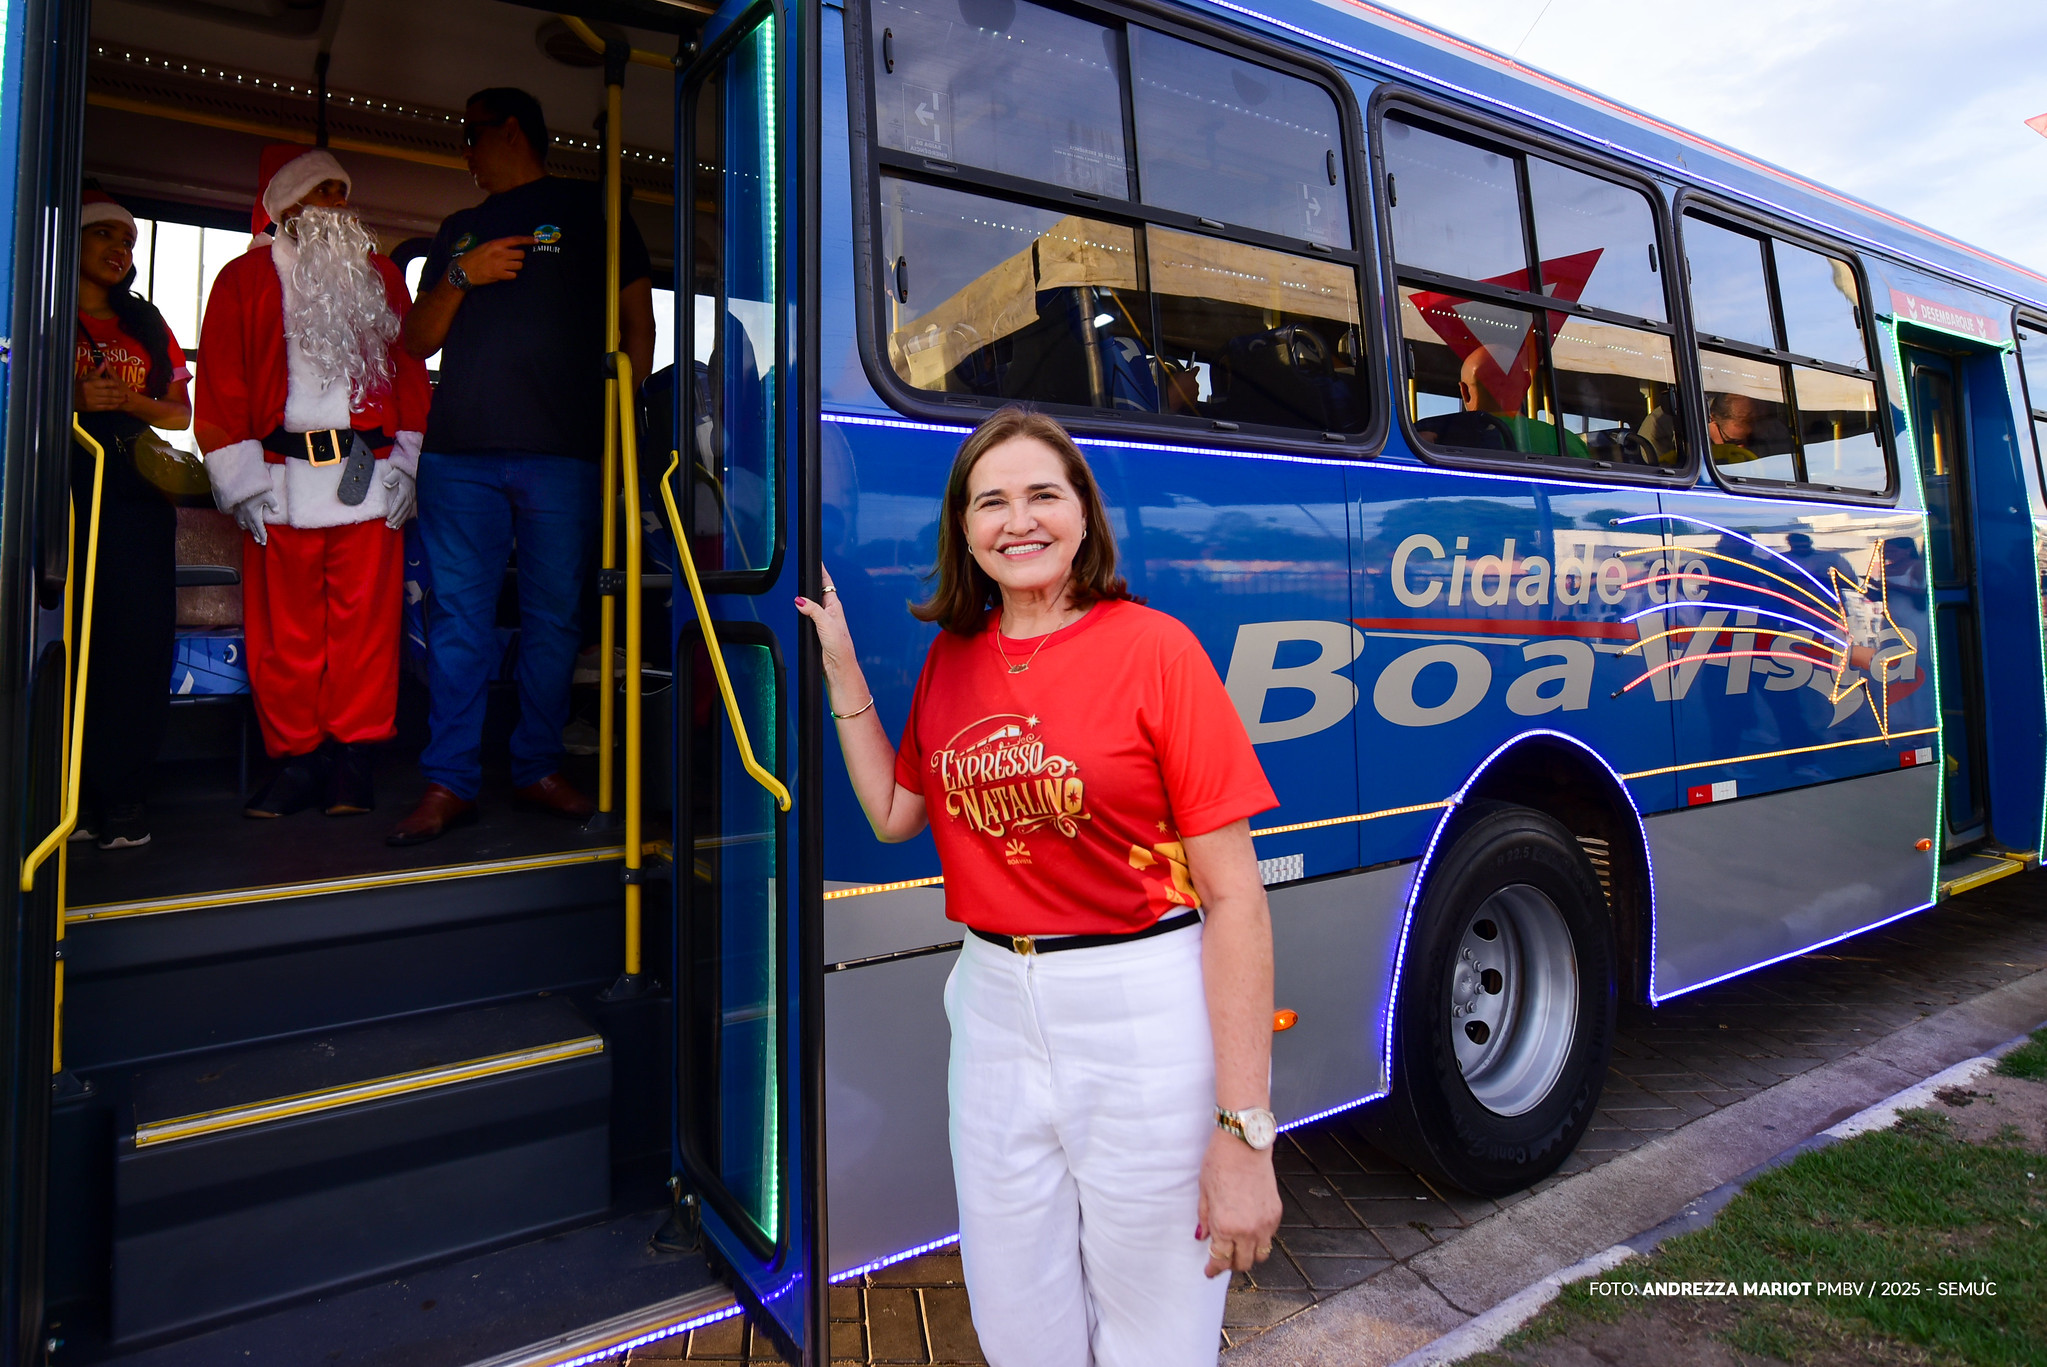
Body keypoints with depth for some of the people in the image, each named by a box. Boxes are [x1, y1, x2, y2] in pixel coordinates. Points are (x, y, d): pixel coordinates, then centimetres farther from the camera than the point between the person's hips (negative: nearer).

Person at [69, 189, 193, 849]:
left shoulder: (146, 323, 23)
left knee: (140, 633, -8)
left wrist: (128, 399, -2)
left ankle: (120, 792, -4)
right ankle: (72, 791, -5)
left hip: (136, 487, 3)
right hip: (65, 485, -2)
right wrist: (73, 398, -11)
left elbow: (181, 412, 16)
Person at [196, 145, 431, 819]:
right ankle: (297, 757, 8)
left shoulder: (380, 276, 19)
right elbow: (221, 384, 6)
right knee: (284, 630, 0)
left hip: (370, 478, 1)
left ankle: (353, 756, 3)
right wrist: (241, 479, -4)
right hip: (280, 479, 0)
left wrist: (406, 464, 3)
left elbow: (410, 371, 13)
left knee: (365, 623, -4)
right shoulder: (245, 278, 12)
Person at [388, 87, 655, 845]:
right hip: (459, 453, 4)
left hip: (563, 451, -3)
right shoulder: (457, 230, 25)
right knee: (458, 617, -2)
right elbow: (419, 341, 20)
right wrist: (460, 278, 2)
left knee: (554, 617, -1)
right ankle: (449, 783, 2)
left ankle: (538, 768, 10)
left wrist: (620, 430, -2)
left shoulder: (591, 212, 14)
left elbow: (637, 327, 7)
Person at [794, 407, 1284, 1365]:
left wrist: (1244, 1133, -16)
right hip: (994, 1008, 5)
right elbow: (893, 814, 14)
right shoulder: (952, 657, 6)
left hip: (1143, 1019, -4)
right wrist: (840, 667, 8)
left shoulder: (1154, 649, -12)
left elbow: (1234, 894, -14)